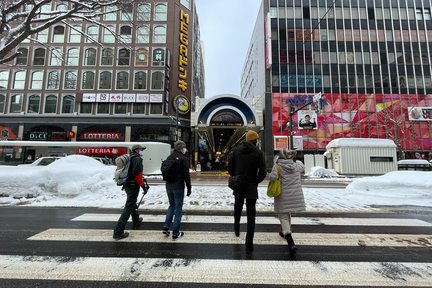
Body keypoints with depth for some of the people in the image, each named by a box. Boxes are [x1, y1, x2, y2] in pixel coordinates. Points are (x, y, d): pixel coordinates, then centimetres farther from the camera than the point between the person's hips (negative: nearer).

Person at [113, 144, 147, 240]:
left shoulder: (130, 158, 13)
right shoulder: (138, 159, -14)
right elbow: (137, 173, -25)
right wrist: (143, 186, -21)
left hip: (127, 184, 10)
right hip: (133, 185, -10)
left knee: (132, 203, 24)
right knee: (129, 207, -5)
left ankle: (136, 221, 44)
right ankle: (118, 231, -2)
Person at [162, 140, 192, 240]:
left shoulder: (169, 157, 10)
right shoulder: (183, 158, -12)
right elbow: (186, 174, -13)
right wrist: (189, 188, -6)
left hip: (168, 186, 7)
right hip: (178, 186, -6)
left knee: (172, 206, 22)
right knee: (178, 208, 4)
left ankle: (166, 227, 16)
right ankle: (175, 233, 10)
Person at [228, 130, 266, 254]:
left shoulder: (236, 150, -2)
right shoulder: (258, 152, -9)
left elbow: (230, 167, -2)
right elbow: (262, 172, -12)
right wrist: (256, 181, 4)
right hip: (251, 188, -3)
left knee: (237, 209, 27)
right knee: (251, 216, 6)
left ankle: (237, 229, 48)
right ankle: (249, 245, 8)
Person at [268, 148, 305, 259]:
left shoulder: (277, 166, -12)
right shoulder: (296, 165, 3)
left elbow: (272, 177, -23)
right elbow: (302, 167, 24)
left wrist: (270, 175, -3)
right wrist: (297, 160, 37)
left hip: (283, 196, -5)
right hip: (295, 195, 5)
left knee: (283, 216, 0)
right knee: (287, 214, 25)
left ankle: (291, 242, -16)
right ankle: (285, 232, 44)